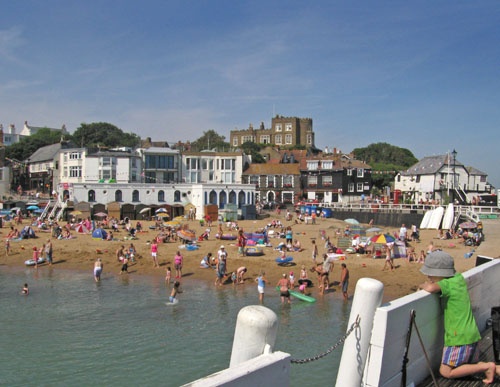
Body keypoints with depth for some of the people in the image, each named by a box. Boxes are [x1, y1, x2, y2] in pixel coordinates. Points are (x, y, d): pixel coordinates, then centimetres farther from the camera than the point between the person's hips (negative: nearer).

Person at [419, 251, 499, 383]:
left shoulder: (448, 284, -19)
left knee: (446, 372, 2)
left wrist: (423, 285, -13)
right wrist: (429, 282, 2)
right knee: (470, 365, 25)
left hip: (459, 337, -9)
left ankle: (487, 367, -4)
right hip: (472, 334, 9)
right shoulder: (459, 277, 5)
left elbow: (431, 288, -36)